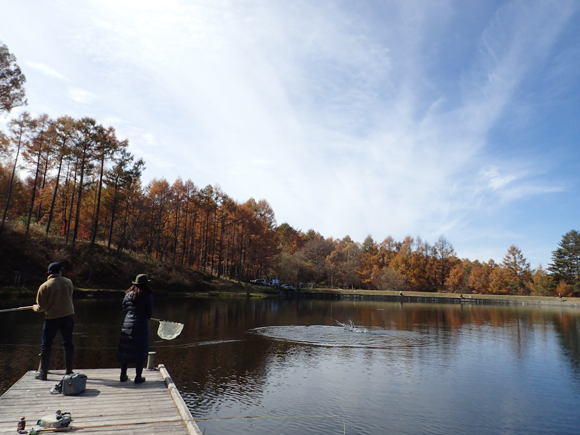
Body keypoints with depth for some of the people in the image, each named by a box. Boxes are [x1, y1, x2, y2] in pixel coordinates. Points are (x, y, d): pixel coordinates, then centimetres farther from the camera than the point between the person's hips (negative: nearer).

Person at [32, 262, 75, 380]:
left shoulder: (45, 286, -9)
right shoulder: (68, 282, 0)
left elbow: (41, 307, -7)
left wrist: (35, 307, 17)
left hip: (52, 318, -2)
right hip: (68, 316, 3)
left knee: (46, 345, 10)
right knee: (68, 343, 11)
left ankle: (43, 373, 14)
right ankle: (69, 371, 16)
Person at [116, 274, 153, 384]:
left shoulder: (128, 295, 4)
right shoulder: (148, 296, -8)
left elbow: (124, 310, 10)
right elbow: (149, 312, -4)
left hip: (128, 325, 4)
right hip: (141, 325, -4)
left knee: (125, 350, 14)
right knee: (141, 351, 4)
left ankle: (123, 375, 22)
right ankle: (138, 377, 8)